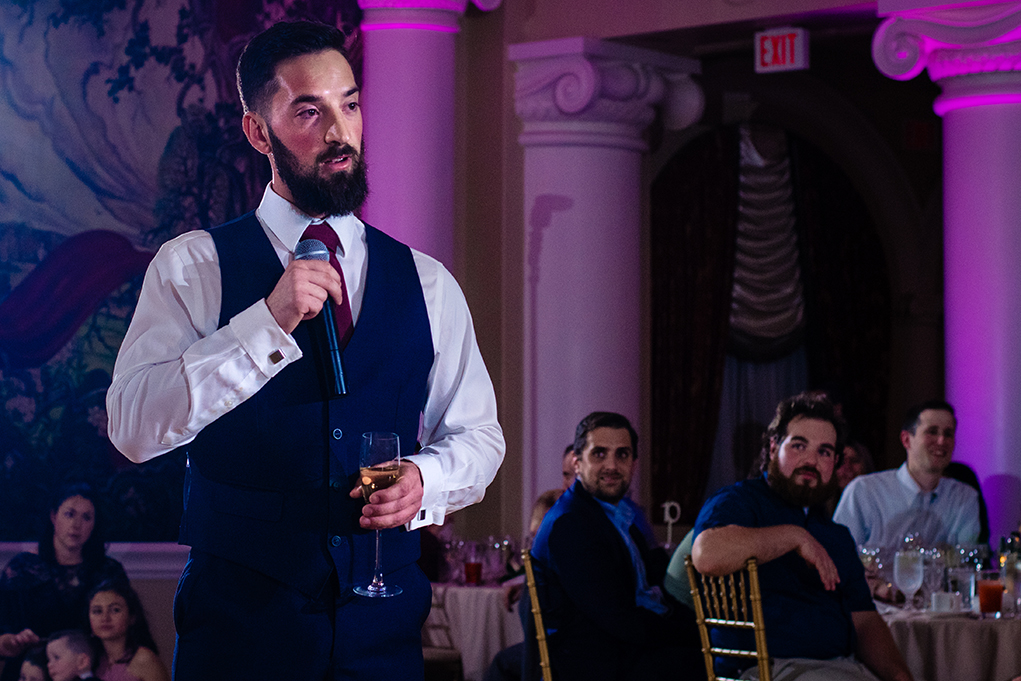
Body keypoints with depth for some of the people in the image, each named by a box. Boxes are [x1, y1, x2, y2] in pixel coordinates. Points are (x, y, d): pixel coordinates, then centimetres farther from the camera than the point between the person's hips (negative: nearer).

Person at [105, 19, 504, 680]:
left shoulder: (427, 283, 10)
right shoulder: (194, 267, -1)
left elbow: (478, 435, 13)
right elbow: (134, 427, -13)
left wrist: (425, 478, -10)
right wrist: (270, 323, -22)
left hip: (385, 628, 3)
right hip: (239, 623, -3)